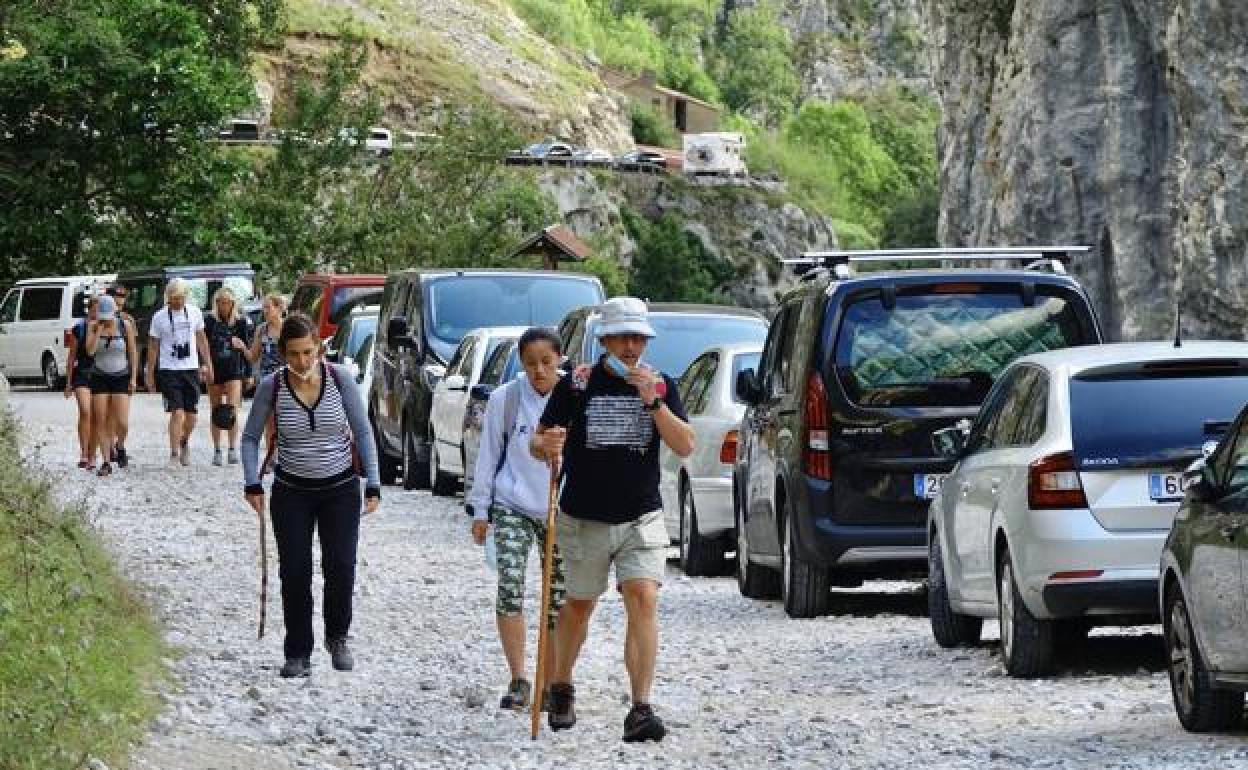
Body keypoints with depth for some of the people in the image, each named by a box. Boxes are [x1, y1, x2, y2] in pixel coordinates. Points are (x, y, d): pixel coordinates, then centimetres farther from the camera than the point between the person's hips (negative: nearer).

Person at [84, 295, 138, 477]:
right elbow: (90, 351, -15)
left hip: (121, 378, -1)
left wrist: (133, 378, -3)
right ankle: (106, 462, 2)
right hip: (99, 378, 1)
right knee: (100, 423, -3)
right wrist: (99, 328, -17)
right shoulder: (93, 326, -2)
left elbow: (133, 353, 2)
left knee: (120, 421, -11)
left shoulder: (125, 326, -4)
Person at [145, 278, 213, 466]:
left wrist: (208, 364, 11)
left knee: (191, 415, 5)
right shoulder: (160, 317, -2)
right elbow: (153, 346, 2)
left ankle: (184, 443, 31)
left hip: (191, 369, 3)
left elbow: (201, 339, 15)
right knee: (177, 412, -14)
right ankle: (174, 452, -11)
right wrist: (150, 374, 0)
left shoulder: (194, 313, 6)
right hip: (169, 371, -3)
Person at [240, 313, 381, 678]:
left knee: (340, 567, -8)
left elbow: (362, 432, -1)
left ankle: (337, 637, 17)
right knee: (294, 572, -3)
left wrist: (373, 484, -4)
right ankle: (298, 655, 7)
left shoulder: (339, 379, -10)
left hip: (340, 490, 0)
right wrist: (253, 484, -7)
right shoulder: (272, 386, -9)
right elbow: (250, 437, 4)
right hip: (292, 493, 0)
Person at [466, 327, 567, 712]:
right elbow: (489, 456, 5)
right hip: (512, 506, -1)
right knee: (510, 585, -17)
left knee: (558, 597, 4)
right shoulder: (505, 399, -3)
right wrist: (480, 509, 6)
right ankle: (518, 680, -12)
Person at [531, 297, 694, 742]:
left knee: (643, 600, -16)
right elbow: (537, 442, -4)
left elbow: (685, 447, -7)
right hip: (584, 520, 0)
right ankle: (561, 688, 38)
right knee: (579, 605, 13)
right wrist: (547, 447, -28)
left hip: (641, 519, 0)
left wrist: (653, 402, -19)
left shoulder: (660, 385, 1)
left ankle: (640, 710, -19)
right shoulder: (577, 384, -5)